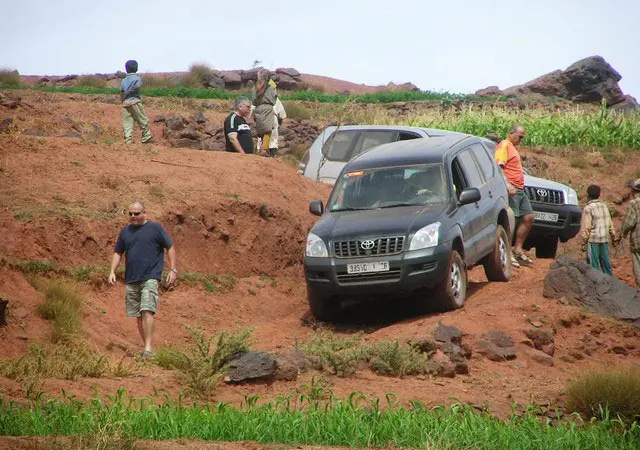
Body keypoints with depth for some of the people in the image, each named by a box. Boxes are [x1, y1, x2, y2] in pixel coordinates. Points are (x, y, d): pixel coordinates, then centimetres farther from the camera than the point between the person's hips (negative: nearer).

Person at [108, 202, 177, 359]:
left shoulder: (155, 228, 0)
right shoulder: (125, 231, 13)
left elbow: (170, 247, 3)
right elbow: (118, 253, 20)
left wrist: (173, 270, -4)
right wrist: (112, 272, 7)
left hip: (150, 278, -6)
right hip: (131, 280, 6)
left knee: (147, 311, -19)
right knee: (138, 316, 8)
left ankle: (149, 348, -22)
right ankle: (147, 347, 17)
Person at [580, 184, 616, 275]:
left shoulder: (588, 208, -11)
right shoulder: (604, 206, 8)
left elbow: (585, 227, -13)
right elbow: (610, 224, 12)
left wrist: (584, 242, -8)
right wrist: (614, 237, 20)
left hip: (593, 240, -6)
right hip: (604, 240, 6)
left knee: (593, 264, -2)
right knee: (605, 262, 11)